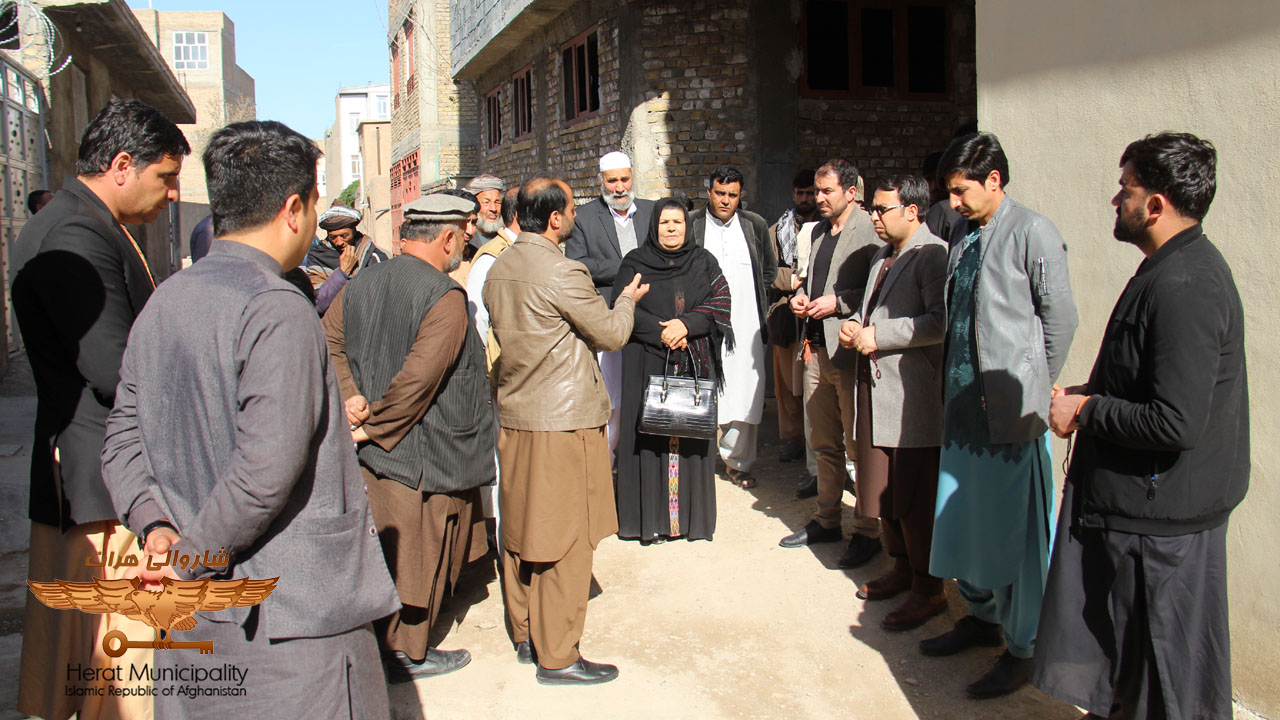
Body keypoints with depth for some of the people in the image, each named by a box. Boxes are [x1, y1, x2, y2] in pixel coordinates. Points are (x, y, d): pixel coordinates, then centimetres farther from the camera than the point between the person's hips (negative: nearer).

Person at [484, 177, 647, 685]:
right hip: (563, 419, -8)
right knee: (565, 536, 1)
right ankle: (557, 656, 10)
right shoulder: (563, 273, -18)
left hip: (513, 415, 8)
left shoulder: (498, 271, 6)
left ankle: (525, 636, 29)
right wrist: (626, 300, 11)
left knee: (521, 528, 16)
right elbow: (611, 335, -9)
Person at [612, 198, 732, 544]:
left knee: (691, 433, 2)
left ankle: (691, 514, 12)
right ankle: (651, 518, 4)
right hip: (648, 363, -2)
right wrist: (662, 332, -15)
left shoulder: (703, 262, 11)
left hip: (695, 363, 2)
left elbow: (720, 302, 0)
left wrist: (686, 325, -14)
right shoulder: (634, 263, 5)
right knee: (650, 436, -3)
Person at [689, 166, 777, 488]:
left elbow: (769, 270, 20)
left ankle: (738, 461, 16)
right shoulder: (690, 224, 0)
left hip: (745, 325, 2)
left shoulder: (755, 225, 8)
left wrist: (747, 294, 12)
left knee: (744, 396, 3)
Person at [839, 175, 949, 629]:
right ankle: (901, 568, 31)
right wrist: (855, 324, 7)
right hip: (877, 387, 9)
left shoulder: (933, 254, -12)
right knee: (883, 490, 15)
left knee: (916, 497, -2)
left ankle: (928, 590, 10)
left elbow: (941, 321, -23)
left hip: (913, 394, -9)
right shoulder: (882, 256, 18)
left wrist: (878, 335, -18)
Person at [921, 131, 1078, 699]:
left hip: (1011, 408, -7)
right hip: (964, 401, 7)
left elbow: (1060, 318, -8)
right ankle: (981, 616, 34)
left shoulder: (1032, 233, -9)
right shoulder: (964, 236, 13)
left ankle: (1023, 648, 14)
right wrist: (950, 385, 11)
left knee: (1015, 527, 1)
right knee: (965, 516, 15)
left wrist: (1034, 390, -4)